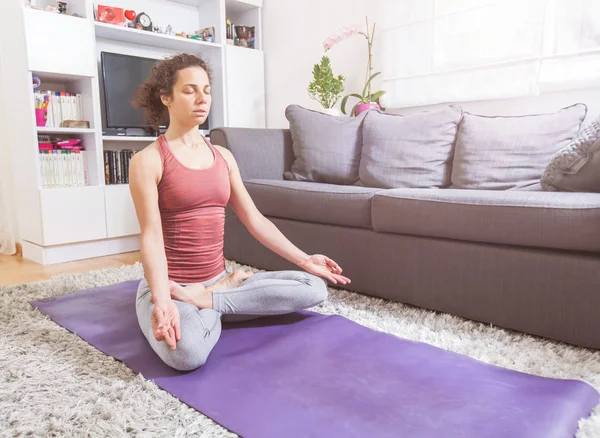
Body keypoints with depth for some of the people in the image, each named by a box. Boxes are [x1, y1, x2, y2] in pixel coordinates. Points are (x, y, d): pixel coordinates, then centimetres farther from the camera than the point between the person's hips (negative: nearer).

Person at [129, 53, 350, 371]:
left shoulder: (223, 157, 9)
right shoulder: (148, 160, -7)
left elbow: (254, 220, 9)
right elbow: (151, 236, -16)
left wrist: (304, 260, 5)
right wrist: (162, 302, -32)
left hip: (216, 280, 6)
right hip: (169, 286, -5)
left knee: (314, 287, -9)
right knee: (187, 352, -38)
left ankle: (208, 298, -8)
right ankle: (218, 304, -5)